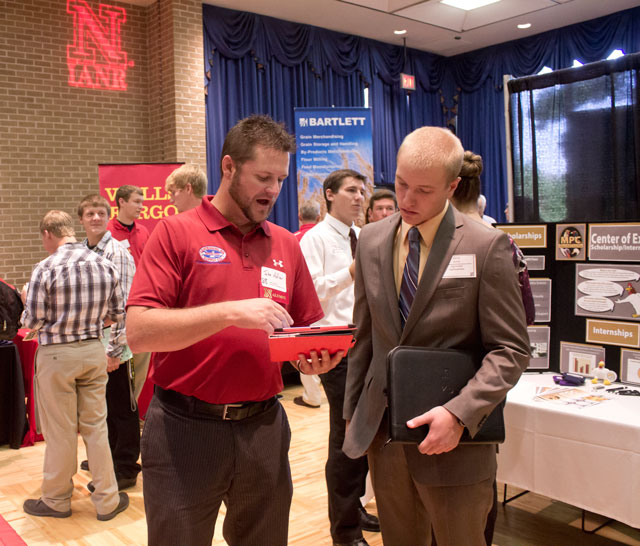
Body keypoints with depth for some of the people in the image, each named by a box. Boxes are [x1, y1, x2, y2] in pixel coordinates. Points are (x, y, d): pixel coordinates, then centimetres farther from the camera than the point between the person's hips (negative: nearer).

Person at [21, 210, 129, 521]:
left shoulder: (45, 269, -15)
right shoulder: (105, 266, -2)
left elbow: (33, 322, -11)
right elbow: (118, 314, 2)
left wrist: (27, 303, 10)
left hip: (56, 355, -4)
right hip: (93, 351, 4)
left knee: (60, 431, 9)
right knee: (96, 425, 12)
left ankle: (56, 500, 27)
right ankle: (107, 501, 19)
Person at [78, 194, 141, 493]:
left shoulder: (117, 253, -13)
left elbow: (123, 304, -17)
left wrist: (114, 349, -19)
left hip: (114, 344, -7)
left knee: (121, 408, 4)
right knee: (102, 404, 20)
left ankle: (125, 469, 16)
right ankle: (108, 455, 37)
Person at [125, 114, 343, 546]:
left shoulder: (286, 244, 6)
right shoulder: (176, 233, -6)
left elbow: (307, 328, 14)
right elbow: (139, 331, -15)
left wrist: (316, 356, -8)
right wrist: (230, 312, -24)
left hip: (264, 426, 4)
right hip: (186, 428, -3)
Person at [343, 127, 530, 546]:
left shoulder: (486, 246, -11)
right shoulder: (372, 240, 3)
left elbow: (511, 350, -10)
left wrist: (459, 414, -21)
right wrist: (352, 412, 10)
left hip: (451, 437, -4)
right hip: (381, 431, 4)